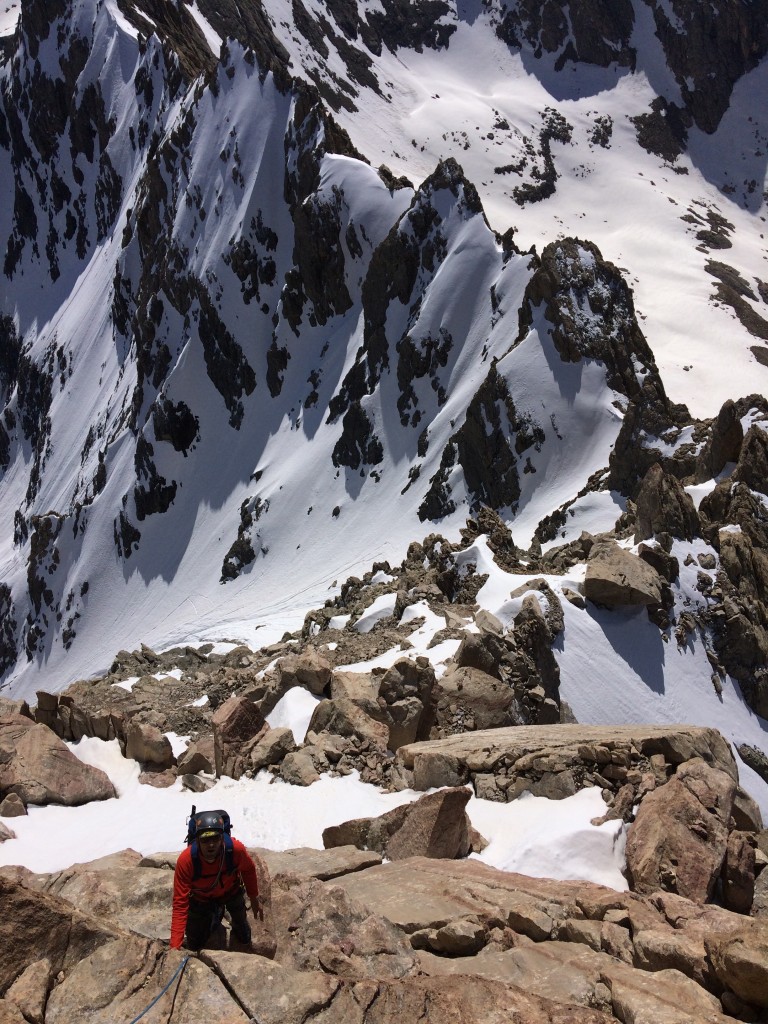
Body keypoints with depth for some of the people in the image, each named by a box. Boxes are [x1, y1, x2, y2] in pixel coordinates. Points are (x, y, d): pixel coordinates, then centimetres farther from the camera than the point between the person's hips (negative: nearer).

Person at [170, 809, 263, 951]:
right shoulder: (185, 860, -41)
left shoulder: (236, 849, -38)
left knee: (245, 940, 14)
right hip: (201, 898, -1)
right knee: (194, 946, 13)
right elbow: (180, 903, -34)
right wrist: (175, 946, -38)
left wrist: (254, 898, 1)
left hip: (231, 891, 1)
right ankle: (216, 914, 38)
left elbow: (249, 870, -13)